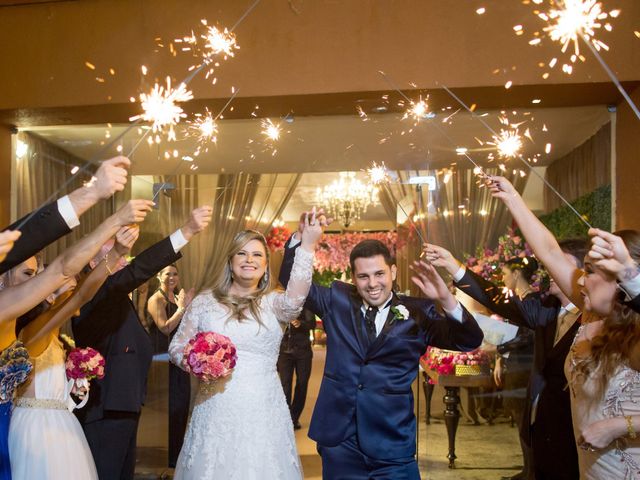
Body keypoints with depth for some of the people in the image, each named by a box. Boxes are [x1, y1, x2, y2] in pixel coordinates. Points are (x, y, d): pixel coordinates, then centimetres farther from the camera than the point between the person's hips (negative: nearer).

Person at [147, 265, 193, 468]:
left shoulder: (178, 298, 12)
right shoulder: (156, 299, -10)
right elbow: (165, 328, -21)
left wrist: (189, 307, -1)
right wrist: (181, 308, -19)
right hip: (165, 359, -8)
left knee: (182, 405, 13)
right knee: (172, 407, -2)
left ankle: (177, 450, 27)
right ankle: (169, 457, 11)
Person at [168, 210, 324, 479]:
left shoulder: (273, 303, 2)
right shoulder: (205, 301, 5)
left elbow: (295, 300, -20)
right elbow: (177, 347, 10)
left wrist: (308, 245, -27)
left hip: (263, 410, 0)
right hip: (216, 409, 1)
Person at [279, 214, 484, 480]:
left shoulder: (417, 312, -3)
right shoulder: (337, 300, 5)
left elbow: (470, 340, -9)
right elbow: (292, 280, 8)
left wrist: (446, 298, -26)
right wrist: (301, 236, -8)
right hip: (339, 441, 2)